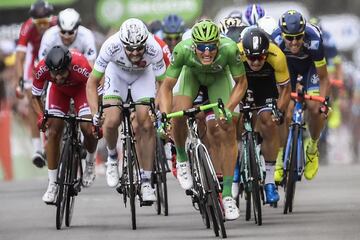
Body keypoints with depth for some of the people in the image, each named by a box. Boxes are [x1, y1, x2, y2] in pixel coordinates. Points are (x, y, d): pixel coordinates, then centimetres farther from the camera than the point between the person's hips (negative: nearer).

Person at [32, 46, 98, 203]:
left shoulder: (81, 68, -42)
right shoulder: (42, 69, -35)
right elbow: (35, 96, -17)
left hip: (81, 88, -2)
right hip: (58, 90, 2)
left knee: (88, 129, -20)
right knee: (53, 132, -11)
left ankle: (90, 163, 12)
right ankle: (52, 184, -2)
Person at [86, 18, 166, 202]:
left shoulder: (154, 49, -37)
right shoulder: (111, 46, -38)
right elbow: (92, 82, -28)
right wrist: (95, 113, -40)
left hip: (143, 74, 0)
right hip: (117, 71, 0)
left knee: (146, 125, -14)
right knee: (112, 121, -21)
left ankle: (146, 182, -2)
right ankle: (112, 157, 12)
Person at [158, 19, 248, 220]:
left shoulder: (229, 49, -39)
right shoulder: (183, 50, -39)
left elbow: (241, 83, -23)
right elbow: (167, 86, -28)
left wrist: (228, 109, -36)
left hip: (219, 77, 0)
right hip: (192, 74, 0)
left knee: (228, 132, -12)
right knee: (179, 113, -28)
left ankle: (227, 194, -4)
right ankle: (182, 159, 1)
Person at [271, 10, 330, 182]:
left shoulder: (313, 42, -39)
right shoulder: (275, 41, -36)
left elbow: (323, 78, -27)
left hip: (310, 66, -1)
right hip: (287, 65, 1)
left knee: (314, 108, -20)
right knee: (285, 112, -14)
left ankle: (312, 148, 7)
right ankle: (281, 157, 6)